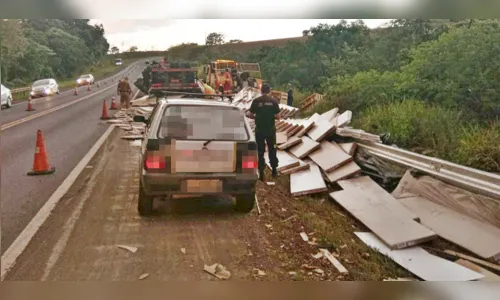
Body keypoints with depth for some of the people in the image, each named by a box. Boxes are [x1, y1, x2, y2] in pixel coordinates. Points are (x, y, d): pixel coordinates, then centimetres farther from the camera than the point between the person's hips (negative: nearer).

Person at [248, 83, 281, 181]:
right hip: (271, 130, 1)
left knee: (260, 151, 8)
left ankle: (261, 173, 8)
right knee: (272, 150, 16)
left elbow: (250, 115, -4)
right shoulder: (274, 101, -6)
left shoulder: (256, 101, -6)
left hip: (259, 130, -1)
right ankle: (274, 170, 27)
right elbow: (278, 117, -5)